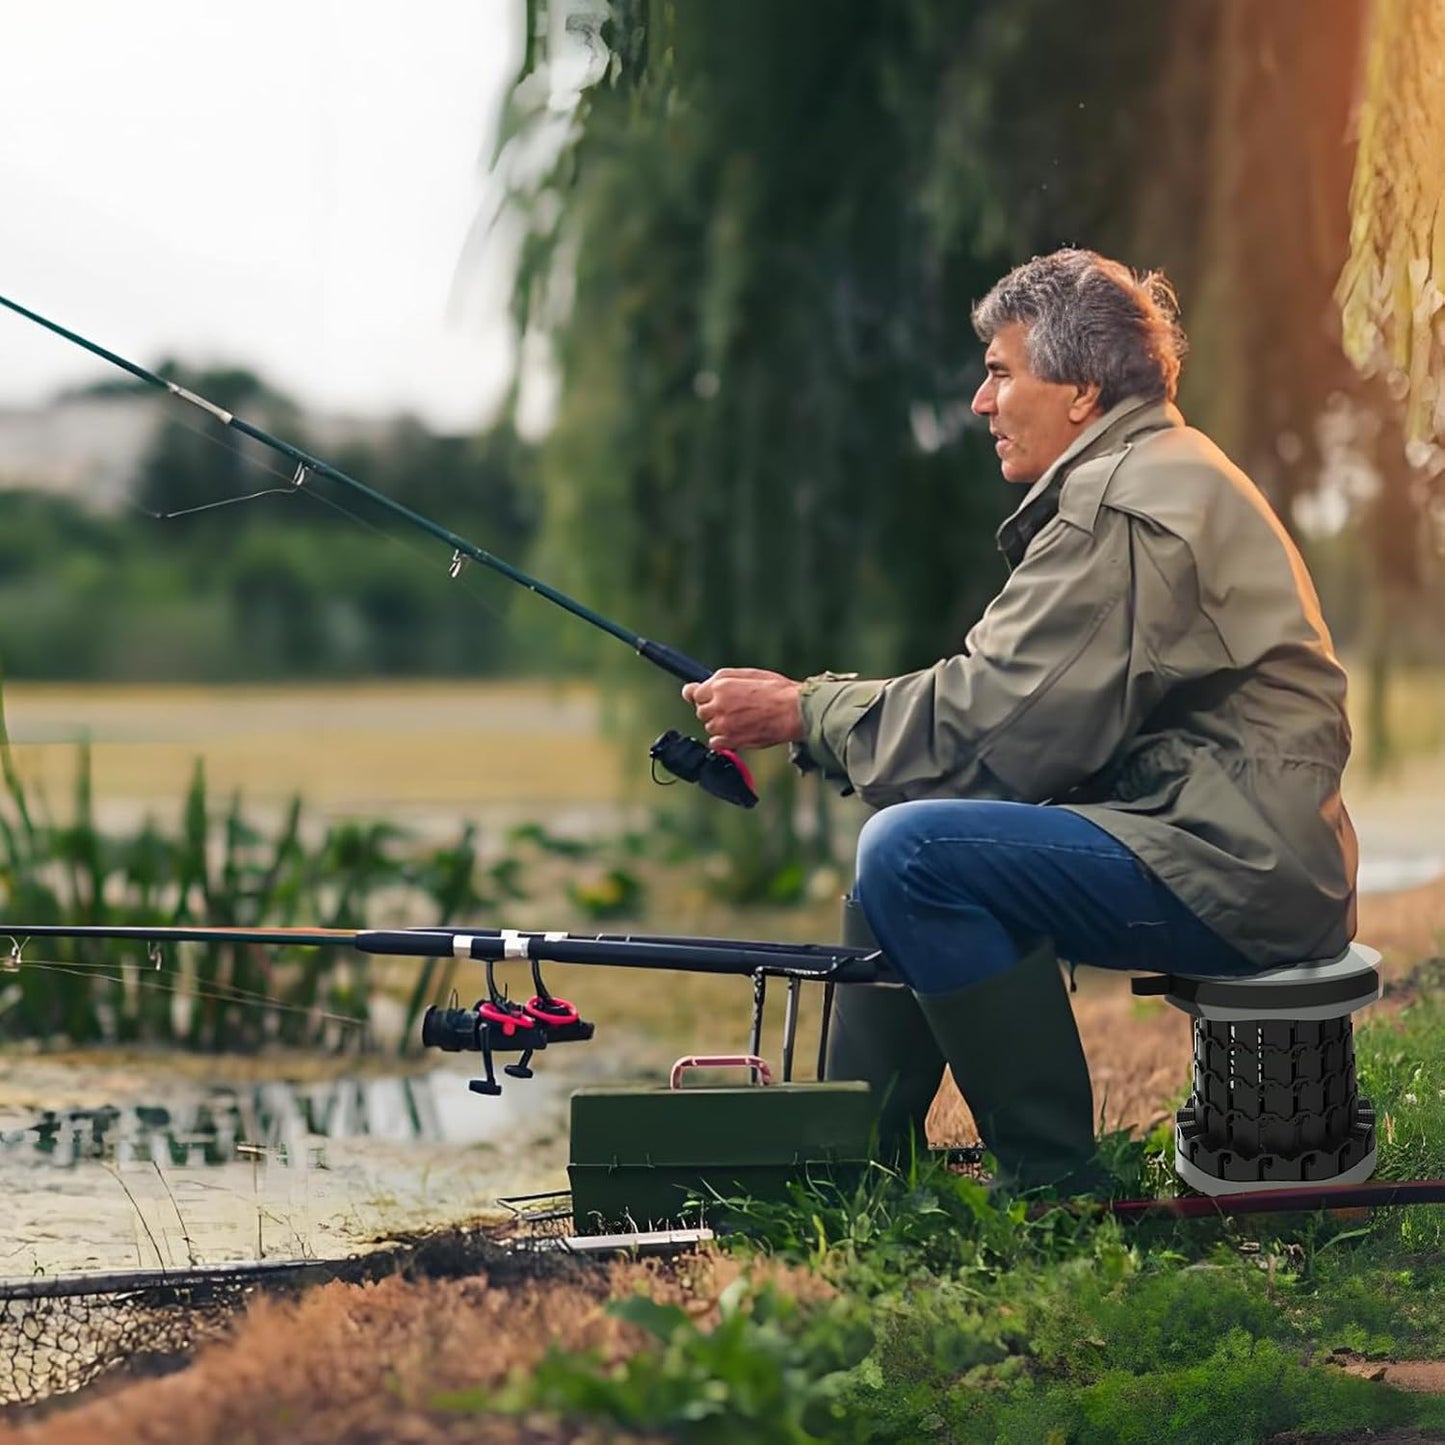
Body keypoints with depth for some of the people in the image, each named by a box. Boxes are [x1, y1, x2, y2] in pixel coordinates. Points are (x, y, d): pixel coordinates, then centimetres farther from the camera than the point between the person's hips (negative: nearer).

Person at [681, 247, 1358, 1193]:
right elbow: (1019, 706, 15)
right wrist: (813, 709, 6)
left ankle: (1055, 1179, -15)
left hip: (1236, 869, -12)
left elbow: (993, 724, -18)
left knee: (914, 853, -23)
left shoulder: (1123, 508, -15)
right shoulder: (1159, 476, 20)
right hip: (1250, 857, 12)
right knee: (903, 841, 17)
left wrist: (804, 712, -6)